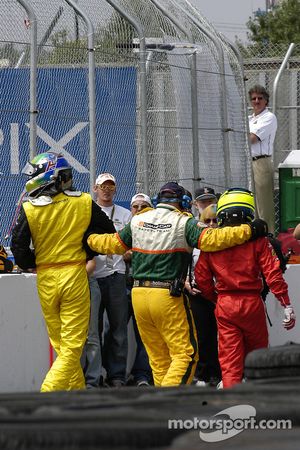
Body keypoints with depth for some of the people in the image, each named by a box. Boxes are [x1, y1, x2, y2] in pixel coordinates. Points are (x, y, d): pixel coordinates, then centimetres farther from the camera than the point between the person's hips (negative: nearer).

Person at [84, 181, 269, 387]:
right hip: (168, 297, -6)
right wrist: (250, 230, -12)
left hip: (139, 293, 6)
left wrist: (89, 238, 42)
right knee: (186, 353, -4)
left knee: (158, 357, 14)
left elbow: (114, 244, 22)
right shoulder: (183, 223, -5)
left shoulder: (137, 221, 10)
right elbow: (212, 239, -16)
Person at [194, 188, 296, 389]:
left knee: (229, 358, 3)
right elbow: (272, 273, -11)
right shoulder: (257, 239, -6)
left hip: (224, 305, 1)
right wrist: (286, 304, -8)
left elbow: (202, 277, 3)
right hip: (252, 303, -1)